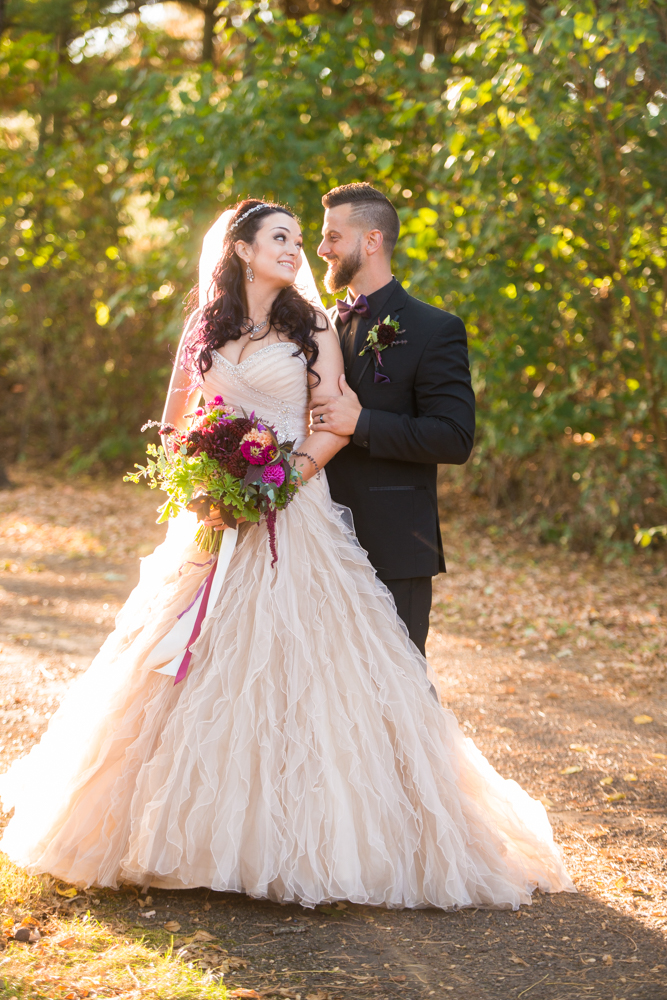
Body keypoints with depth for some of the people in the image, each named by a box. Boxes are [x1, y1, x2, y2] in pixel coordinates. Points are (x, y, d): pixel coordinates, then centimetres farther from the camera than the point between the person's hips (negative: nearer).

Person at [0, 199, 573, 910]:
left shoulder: (311, 329, 6)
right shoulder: (204, 327, 13)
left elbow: (334, 426, -2)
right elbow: (175, 419, 19)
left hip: (293, 516, -3)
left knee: (293, 662, -9)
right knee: (204, 663, 1)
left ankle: (294, 837, -4)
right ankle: (205, 828, 11)